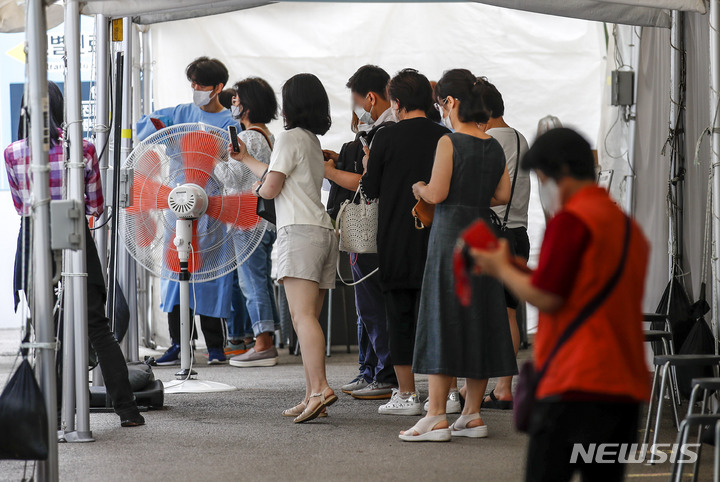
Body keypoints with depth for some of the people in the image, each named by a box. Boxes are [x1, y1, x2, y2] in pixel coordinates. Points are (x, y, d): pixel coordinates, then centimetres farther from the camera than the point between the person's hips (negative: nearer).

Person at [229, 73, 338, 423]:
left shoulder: (290, 138, -3)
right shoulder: (314, 142, 24)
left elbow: (270, 188, -6)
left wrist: (256, 188, 17)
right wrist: (245, 159, 47)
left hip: (299, 232, -9)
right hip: (324, 232, 9)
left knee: (302, 316, -18)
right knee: (308, 319, 6)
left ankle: (319, 388, -30)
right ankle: (312, 397, 1)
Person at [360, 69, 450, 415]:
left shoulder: (386, 138, -8)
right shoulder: (444, 138, 0)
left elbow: (370, 190, -2)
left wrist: (368, 167, 18)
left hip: (396, 243, -3)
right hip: (436, 240, 3)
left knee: (400, 317, 4)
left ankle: (406, 394, 4)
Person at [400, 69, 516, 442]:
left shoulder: (449, 142, -12)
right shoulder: (494, 146, 8)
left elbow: (436, 193, -16)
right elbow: (503, 195, 11)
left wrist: (419, 188, 4)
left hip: (450, 236, -7)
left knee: (442, 320, -5)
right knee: (479, 321, 10)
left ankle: (436, 418, -7)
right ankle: (472, 415, 14)